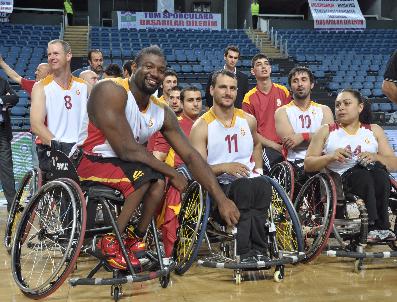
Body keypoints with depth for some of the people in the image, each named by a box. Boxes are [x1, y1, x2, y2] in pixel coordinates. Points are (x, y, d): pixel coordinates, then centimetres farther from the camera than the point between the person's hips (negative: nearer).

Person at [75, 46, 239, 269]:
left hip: (122, 164, 7)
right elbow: (127, 150, -28)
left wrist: (222, 200, -12)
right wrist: (171, 173, -20)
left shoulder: (162, 113, 1)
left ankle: (136, 239, 0)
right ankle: (111, 242, -14)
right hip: (91, 162, -7)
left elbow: (191, 156, -2)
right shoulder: (111, 91, -20)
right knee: (144, 174, -30)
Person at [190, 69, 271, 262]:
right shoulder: (201, 126, -2)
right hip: (218, 188, -4)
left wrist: (258, 170, 20)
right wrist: (225, 167, -21)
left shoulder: (248, 120, 13)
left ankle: (254, 250, -29)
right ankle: (246, 251, -32)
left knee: (262, 185, -32)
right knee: (244, 187, -36)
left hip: (248, 183, 4)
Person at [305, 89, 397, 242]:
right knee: (361, 173, -33)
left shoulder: (374, 130, 21)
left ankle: (380, 227, -36)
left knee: (377, 170, -33)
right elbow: (308, 164, 9)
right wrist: (330, 157, -9)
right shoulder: (326, 131, 18)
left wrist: (375, 157, -9)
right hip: (337, 182, -1)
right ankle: (374, 227, -42)